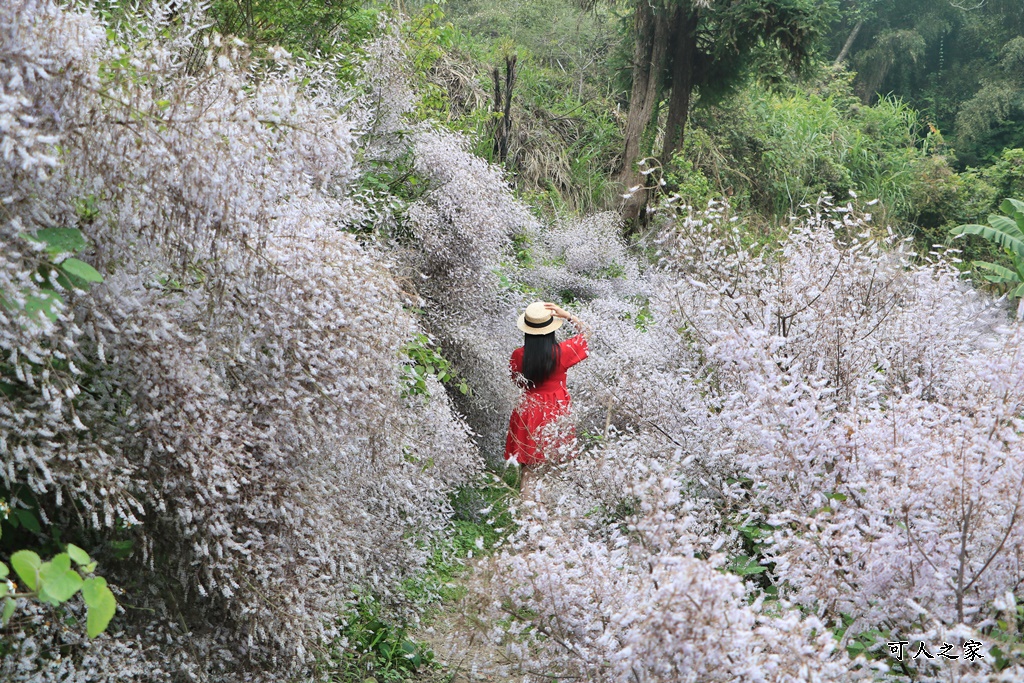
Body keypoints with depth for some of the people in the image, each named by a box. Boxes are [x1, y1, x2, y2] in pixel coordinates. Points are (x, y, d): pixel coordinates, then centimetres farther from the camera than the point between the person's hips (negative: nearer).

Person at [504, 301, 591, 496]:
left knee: (528, 468, 8)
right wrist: (567, 315, -7)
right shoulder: (561, 352, -14)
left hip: (528, 412, 1)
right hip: (556, 412, -1)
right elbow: (586, 333, 1)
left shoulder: (518, 355, -12)